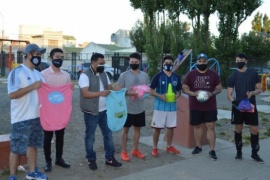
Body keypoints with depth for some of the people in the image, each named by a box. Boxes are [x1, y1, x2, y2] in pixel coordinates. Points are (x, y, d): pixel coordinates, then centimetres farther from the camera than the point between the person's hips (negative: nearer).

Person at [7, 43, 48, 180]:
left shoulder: (37, 73, 11)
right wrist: (32, 87, -22)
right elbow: (12, 94, -22)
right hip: (21, 118, -8)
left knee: (32, 144, 17)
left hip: (36, 116, 8)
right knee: (16, 148, 2)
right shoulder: (17, 72, -13)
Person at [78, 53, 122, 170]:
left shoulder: (104, 74, 9)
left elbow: (110, 87, 10)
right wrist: (101, 93, -32)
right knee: (90, 137, 8)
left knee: (108, 134, 11)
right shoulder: (85, 75, -13)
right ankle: (91, 159, 22)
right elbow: (85, 93, -23)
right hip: (91, 112, -6)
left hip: (104, 110, 7)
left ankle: (109, 158, 23)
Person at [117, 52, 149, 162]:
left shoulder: (145, 75, 6)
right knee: (125, 129, 5)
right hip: (127, 108, -4)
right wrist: (129, 93, -22)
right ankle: (123, 152, 15)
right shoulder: (124, 75, -7)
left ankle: (135, 150, 28)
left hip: (140, 108, 4)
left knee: (137, 128, 14)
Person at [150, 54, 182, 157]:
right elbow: (151, 91, -4)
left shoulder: (176, 77, 7)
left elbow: (179, 90, 16)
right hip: (160, 106, -4)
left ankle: (169, 146, 28)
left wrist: (177, 95, -7)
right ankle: (155, 148, 13)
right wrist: (160, 96, -20)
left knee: (171, 127, 12)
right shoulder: (158, 76, -6)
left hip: (172, 106, 4)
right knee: (157, 128, 1)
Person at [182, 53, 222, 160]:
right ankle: (198, 146, 25)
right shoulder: (190, 74, 1)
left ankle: (212, 150, 2)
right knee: (197, 126, 11)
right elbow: (184, 88, 2)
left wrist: (212, 93, -15)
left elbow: (219, 88, 7)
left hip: (210, 106, 0)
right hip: (195, 107, 1)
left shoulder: (213, 74, 2)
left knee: (210, 126, -3)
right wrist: (193, 93, -18)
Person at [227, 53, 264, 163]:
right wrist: (233, 101, -21)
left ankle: (254, 153, 13)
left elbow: (259, 89, 5)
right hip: (238, 106, 0)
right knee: (238, 129, 7)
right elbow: (229, 94, 1)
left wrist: (252, 93, -17)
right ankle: (239, 152, 21)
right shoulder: (233, 76, 3)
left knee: (254, 130, -2)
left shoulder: (253, 73, 3)